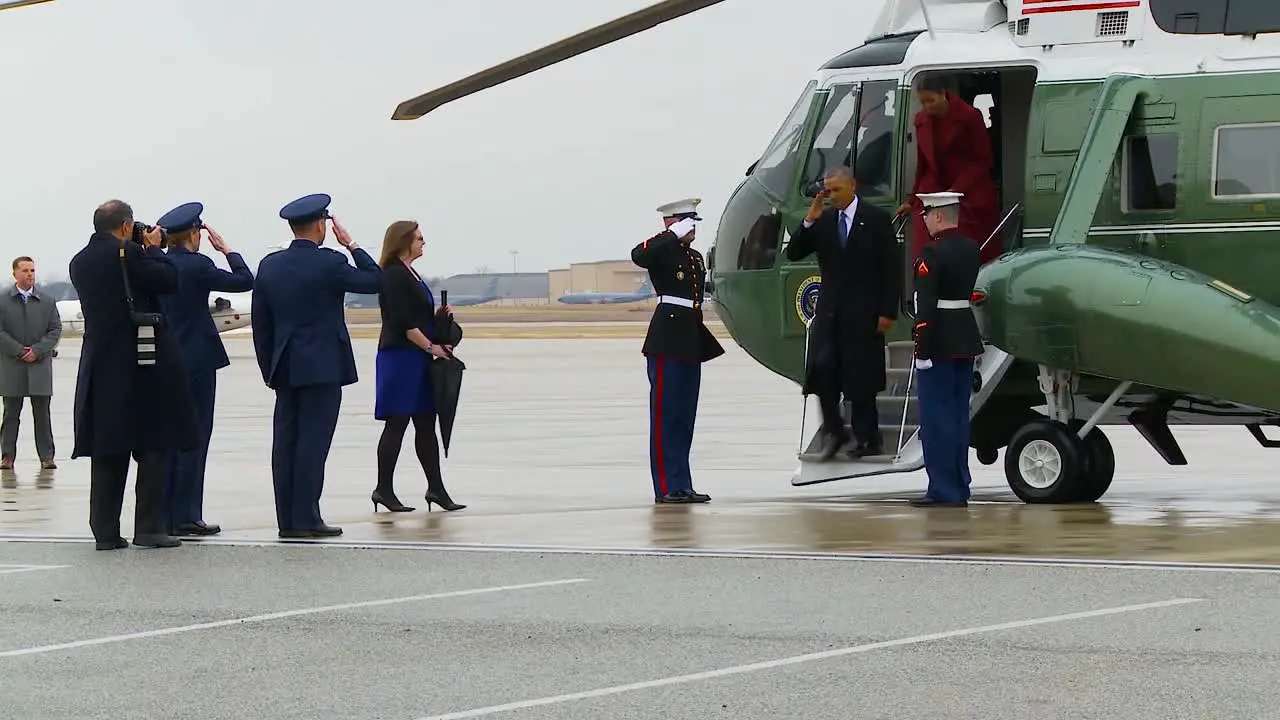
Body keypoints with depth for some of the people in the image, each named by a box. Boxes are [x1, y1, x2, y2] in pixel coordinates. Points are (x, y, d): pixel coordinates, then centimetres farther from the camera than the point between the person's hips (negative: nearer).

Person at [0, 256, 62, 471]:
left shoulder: (47, 302, 9)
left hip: (40, 365, 1)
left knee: (42, 413, 2)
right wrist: (19, 351, -11)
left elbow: (55, 330, 5)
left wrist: (37, 350, -8)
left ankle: (46, 456, 3)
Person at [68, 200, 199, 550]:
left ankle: (106, 531, 7)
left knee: (106, 452, 8)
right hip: (142, 363, -6)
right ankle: (149, 527, -1)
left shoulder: (79, 262, 9)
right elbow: (169, 279, -9)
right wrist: (152, 247, 6)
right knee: (153, 446, 2)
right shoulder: (128, 253, -13)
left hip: (100, 367, 6)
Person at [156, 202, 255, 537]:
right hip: (196, 361, -6)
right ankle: (186, 516, -3)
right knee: (194, 439, -2)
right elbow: (245, 281, -8)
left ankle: (165, 515, 11)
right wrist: (226, 250, 3)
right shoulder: (197, 265, -13)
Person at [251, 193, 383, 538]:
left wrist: (269, 368, 17)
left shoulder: (269, 265, 6)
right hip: (322, 367, -5)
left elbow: (260, 322, 10)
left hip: (285, 368, 6)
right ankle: (306, 519, -7)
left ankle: (287, 519, 6)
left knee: (286, 442, 5)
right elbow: (376, 281, -1)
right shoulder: (329, 263, -11)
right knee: (313, 441, -5)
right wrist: (351, 245, 6)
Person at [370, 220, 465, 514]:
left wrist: (442, 314, 6)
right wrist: (430, 347, -15)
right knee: (396, 423, -5)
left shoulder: (409, 274, 17)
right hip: (399, 357, -10)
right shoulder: (394, 276, -13)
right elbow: (403, 322, -19)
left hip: (418, 359, 10)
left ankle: (436, 488, 11)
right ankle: (384, 489, 0)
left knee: (426, 423, 9)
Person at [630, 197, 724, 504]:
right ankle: (668, 487, -6)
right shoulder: (661, 251, -6)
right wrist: (674, 235, -24)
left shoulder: (695, 257, 18)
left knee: (685, 416, 9)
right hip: (667, 341, -8)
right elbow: (638, 255, -30)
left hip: (691, 342, 8)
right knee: (665, 413, -6)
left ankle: (681, 487, 12)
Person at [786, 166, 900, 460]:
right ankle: (834, 431, 6)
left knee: (861, 376, 0)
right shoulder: (822, 221, 8)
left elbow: (891, 269, -3)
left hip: (863, 312, -3)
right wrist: (809, 222, -10)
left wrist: (888, 312, -9)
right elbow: (793, 254, 5)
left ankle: (867, 438, 9)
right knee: (822, 369, -7)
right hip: (829, 309, 3)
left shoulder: (877, 220, -3)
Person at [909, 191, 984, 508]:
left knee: (936, 415, -3)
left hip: (939, 341, -8)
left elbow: (926, 304, -20)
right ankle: (959, 488, 16)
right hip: (966, 340, 8)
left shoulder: (933, 253, -16)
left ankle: (943, 490, -2)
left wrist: (922, 349, -19)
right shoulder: (971, 249, 10)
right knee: (959, 413, 12)